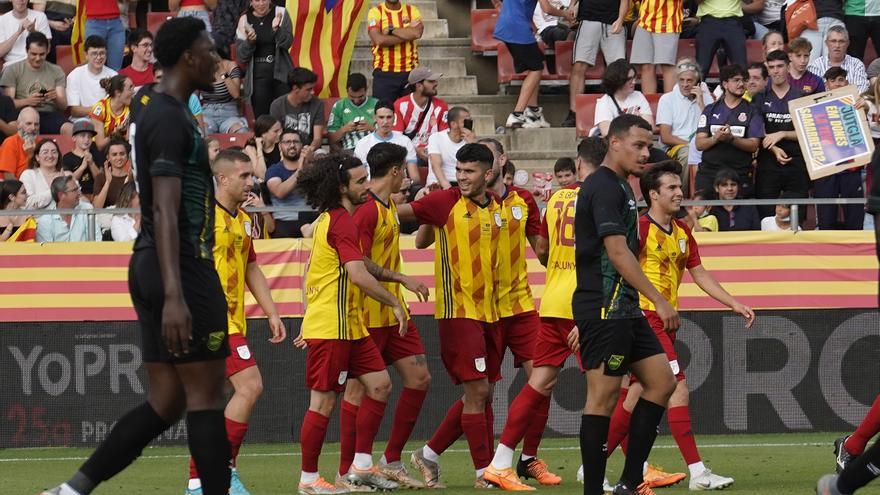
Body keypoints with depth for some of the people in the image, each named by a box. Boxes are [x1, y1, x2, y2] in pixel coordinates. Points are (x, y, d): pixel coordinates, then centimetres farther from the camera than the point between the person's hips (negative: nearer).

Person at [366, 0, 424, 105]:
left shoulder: (412, 11, 7)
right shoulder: (375, 12, 0)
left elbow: (417, 33, -13)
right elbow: (379, 40, -15)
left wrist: (391, 30, -10)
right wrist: (407, 34, -11)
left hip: (409, 72, 2)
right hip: (384, 73, -2)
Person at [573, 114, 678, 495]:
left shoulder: (618, 187, 19)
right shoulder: (605, 188, -13)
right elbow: (618, 253, -21)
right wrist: (660, 301, -21)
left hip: (623, 308, 10)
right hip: (604, 307, -10)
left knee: (661, 381, 7)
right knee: (602, 396, -7)